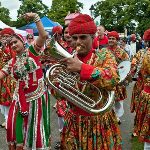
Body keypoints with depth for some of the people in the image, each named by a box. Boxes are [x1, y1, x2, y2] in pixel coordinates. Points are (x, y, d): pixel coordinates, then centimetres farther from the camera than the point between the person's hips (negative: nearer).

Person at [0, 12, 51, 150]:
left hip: (37, 96, -4)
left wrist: (36, 18, -21)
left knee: (37, 130, 7)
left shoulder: (32, 51, -2)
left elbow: (44, 36, -17)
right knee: (18, 130, 10)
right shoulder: (12, 62, 9)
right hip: (20, 99, 4)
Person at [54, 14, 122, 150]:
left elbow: (113, 80, -27)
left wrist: (81, 67, -32)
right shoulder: (68, 60, 0)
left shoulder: (105, 56, -7)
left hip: (100, 121, -2)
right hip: (74, 121, 3)